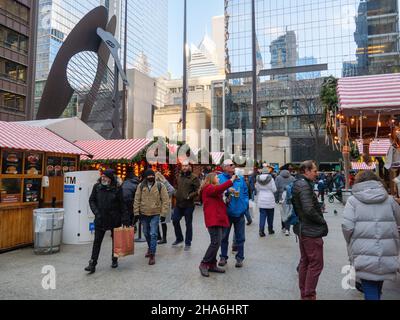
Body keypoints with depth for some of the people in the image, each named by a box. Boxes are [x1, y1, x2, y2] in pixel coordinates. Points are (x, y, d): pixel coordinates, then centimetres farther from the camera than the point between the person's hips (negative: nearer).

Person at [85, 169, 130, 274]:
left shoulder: (117, 189, -8)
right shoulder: (97, 187, -1)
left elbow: (122, 205, -6)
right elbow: (91, 200, 5)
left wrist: (125, 220, -10)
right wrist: (96, 212, -10)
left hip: (114, 219, -1)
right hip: (100, 219, 1)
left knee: (115, 240, 12)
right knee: (97, 241, 2)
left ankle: (114, 260, 29)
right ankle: (92, 264, 8)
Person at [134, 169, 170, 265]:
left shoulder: (160, 186, -7)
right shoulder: (141, 186, -1)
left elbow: (165, 200, -7)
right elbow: (137, 200, 3)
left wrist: (163, 213, -11)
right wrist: (136, 213, -1)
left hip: (155, 214, -3)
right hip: (144, 214, 3)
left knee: (153, 234, -8)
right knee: (146, 233, 18)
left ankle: (152, 255, 2)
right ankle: (150, 248, 42)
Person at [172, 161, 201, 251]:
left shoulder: (194, 177, -8)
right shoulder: (179, 177, 13)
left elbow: (198, 190, -14)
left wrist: (189, 196, -22)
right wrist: (176, 194, 12)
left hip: (188, 204, -6)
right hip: (179, 204, 7)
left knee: (188, 224, 4)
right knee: (175, 220, 10)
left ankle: (188, 243, 18)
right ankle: (179, 239, 31)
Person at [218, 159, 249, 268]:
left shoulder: (240, 178, 6)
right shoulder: (220, 178, -4)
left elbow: (245, 193, 10)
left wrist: (245, 204, 0)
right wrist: (228, 191, -24)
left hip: (239, 212, 2)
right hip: (226, 213, -2)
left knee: (240, 237, 10)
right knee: (224, 236, 11)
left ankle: (240, 258, 24)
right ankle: (223, 257, 26)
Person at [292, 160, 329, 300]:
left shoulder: (298, 183, 12)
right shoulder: (304, 185, -19)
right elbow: (309, 210, -26)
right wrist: (322, 221, -11)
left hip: (303, 229, 10)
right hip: (311, 231, -10)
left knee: (305, 261, 17)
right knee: (316, 264, -1)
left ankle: (304, 293, 28)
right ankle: (309, 296, 6)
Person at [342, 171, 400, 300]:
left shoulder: (353, 200, -3)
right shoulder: (389, 199, 7)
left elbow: (347, 226, -12)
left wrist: (351, 243, 6)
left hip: (364, 253, -4)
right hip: (387, 253, 4)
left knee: (369, 287, 6)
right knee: (378, 285, 23)